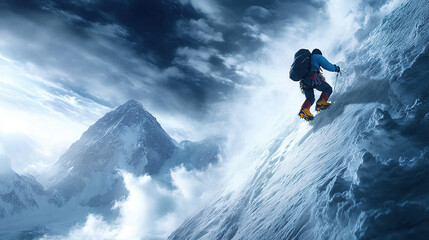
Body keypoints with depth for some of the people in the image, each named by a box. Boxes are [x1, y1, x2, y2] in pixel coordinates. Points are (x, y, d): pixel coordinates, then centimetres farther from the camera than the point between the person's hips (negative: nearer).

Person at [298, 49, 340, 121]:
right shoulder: (317, 56, 15)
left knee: (310, 98, 12)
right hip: (313, 78, -6)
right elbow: (327, 65, 4)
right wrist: (336, 68, 20)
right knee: (328, 89, 9)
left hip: (303, 82, 6)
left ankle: (304, 109, -17)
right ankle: (321, 102, -15)